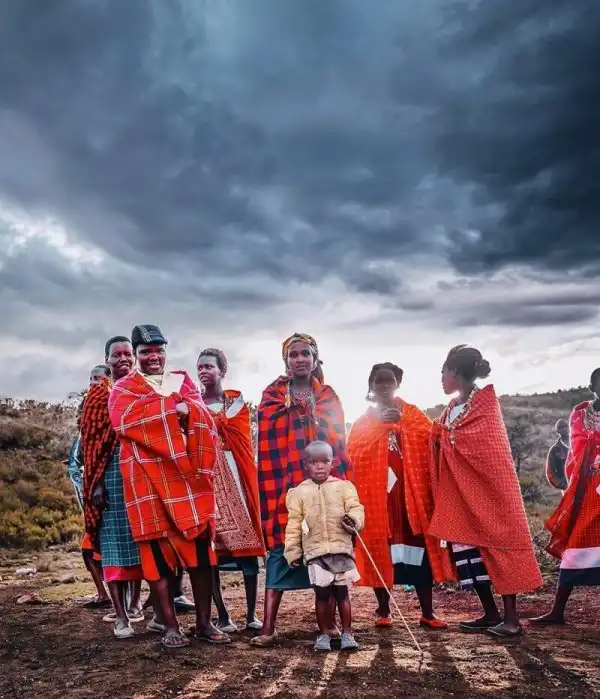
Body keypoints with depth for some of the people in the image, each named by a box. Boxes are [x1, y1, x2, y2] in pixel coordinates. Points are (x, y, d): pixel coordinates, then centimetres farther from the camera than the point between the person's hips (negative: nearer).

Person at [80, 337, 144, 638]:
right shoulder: (98, 394, 5)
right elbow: (90, 439, 0)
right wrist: (95, 482, -8)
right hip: (111, 471, -2)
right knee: (113, 537, -2)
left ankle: (134, 601, 27)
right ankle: (121, 615, 2)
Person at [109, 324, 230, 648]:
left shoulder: (184, 381, 17)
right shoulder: (124, 387, 6)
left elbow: (202, 415, 2)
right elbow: (125, 420, -15)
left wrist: (185, 409, -20)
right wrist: (173, 407, -12)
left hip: (190, 478, 3)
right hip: (149, 481, -3)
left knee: (201, 552, 4)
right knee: (158, 554, 2)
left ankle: (204, 623, 15)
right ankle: (170, 627, 12)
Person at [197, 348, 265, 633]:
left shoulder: (236, 401, 10)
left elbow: (222, 424, -9)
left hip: (232, 475, 0)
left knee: (246, 543, -2)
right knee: (209, 545, -1)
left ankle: (251, 614, 9)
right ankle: (222, 615, 10)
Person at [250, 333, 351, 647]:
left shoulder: (329, 397, 11)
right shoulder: (273, 398, 4)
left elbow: (339, 443, 11)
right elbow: (267, 450, -1)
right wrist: (271, 489, -8)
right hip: (287, 485, -2)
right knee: (281, 550, -5)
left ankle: (329, 622, 16)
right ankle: (268, 628, -2)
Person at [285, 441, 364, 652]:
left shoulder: (344, 486, 7)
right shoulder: (299, 492, 8)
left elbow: (356, 508, 2)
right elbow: (294, 524, 8)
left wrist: (353, 519, -21)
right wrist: (292, 550, 4)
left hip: (341, 548, 0)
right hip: (315, 551, 0)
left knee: (342, 592, 3)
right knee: (322, 594, 2)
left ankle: (347, 633, 17)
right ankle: (323, 634, 18)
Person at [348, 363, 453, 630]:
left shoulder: (414, 415, 12)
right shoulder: (363, 422, 12)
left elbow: (430, 444, -3)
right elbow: (353, 455, -6)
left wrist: (401, 422, -16)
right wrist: (379, 425, -13)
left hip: (411, 493, 0)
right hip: (375, 495, 0)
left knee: (420, 549, -1)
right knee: (379, 551, 2)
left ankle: (427, 613, 7)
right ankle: (383, 611, 14)